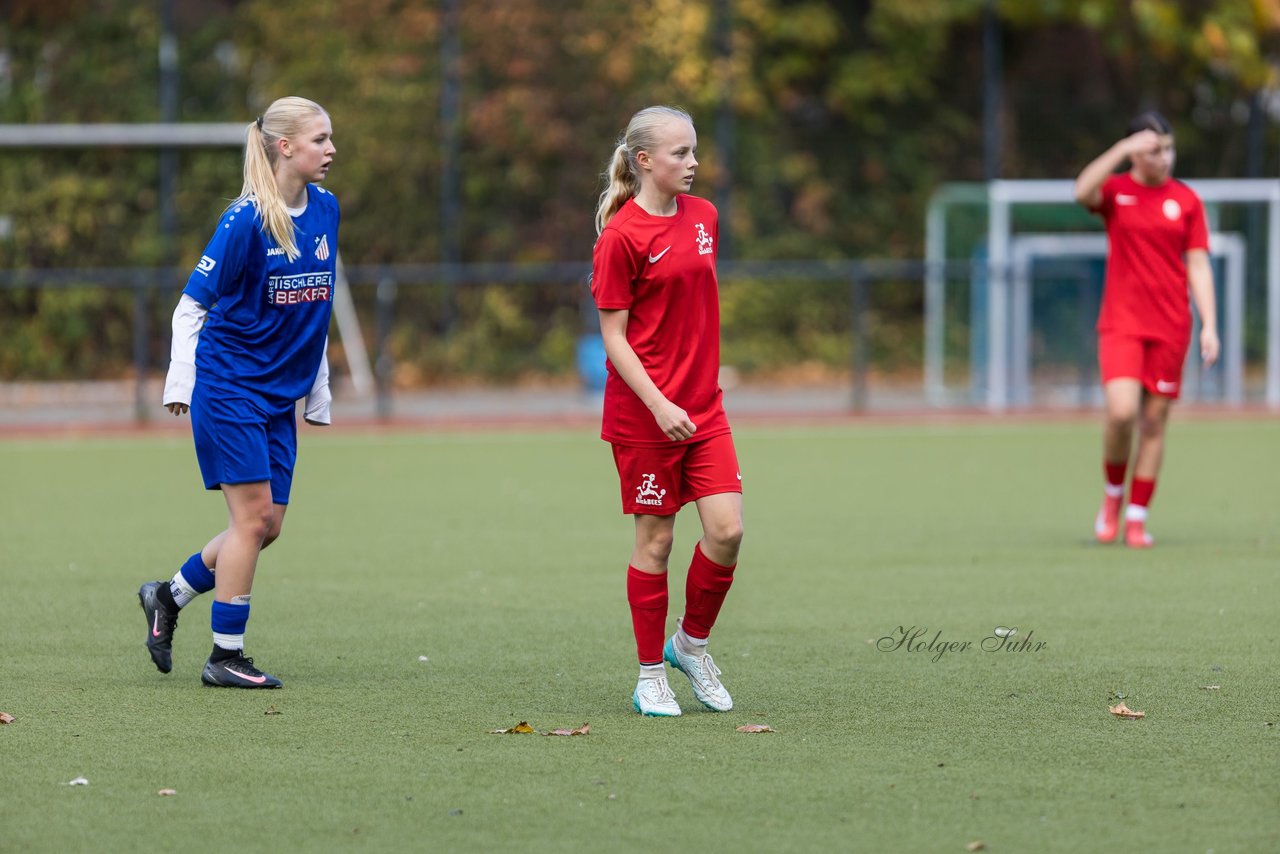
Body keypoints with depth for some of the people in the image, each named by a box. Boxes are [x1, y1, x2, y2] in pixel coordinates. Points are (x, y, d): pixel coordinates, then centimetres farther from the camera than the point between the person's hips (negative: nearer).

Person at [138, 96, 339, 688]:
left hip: (280, 394, 7)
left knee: (267, 525, 6)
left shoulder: (325, 209, 5)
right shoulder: (246, 220, -16)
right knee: (253, 516, -7)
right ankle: (226, 657, 1)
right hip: (229, 387, -7)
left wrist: (319, 394, 16)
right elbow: (193, 303, -11)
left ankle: (169, 596, 26)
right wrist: (179, 384, -15)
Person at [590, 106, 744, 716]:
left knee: (726, 529, -5)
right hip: (643, 413, -6)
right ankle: (651, 677, 12)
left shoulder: (703, 217, 8)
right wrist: (659, 404, -19)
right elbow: (613, 336, -11)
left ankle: (692, 642, 17)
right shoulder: (621, 236, -11)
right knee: (655, 539, 1)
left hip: (704, 407, 6)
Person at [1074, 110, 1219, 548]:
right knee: (1121, 413, -17)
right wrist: (1122, 150, -26)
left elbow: (1198, 266, 5)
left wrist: (1209, 324, -3)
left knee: (1154, 422, 1)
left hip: (1170, 327, 2)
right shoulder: (1116, 190, 2)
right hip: (1121, 324, -2)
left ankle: (1136, 518, 10)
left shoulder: (1185, 200, 5)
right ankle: (1112, 495, 8)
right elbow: (1083, 192, -22)